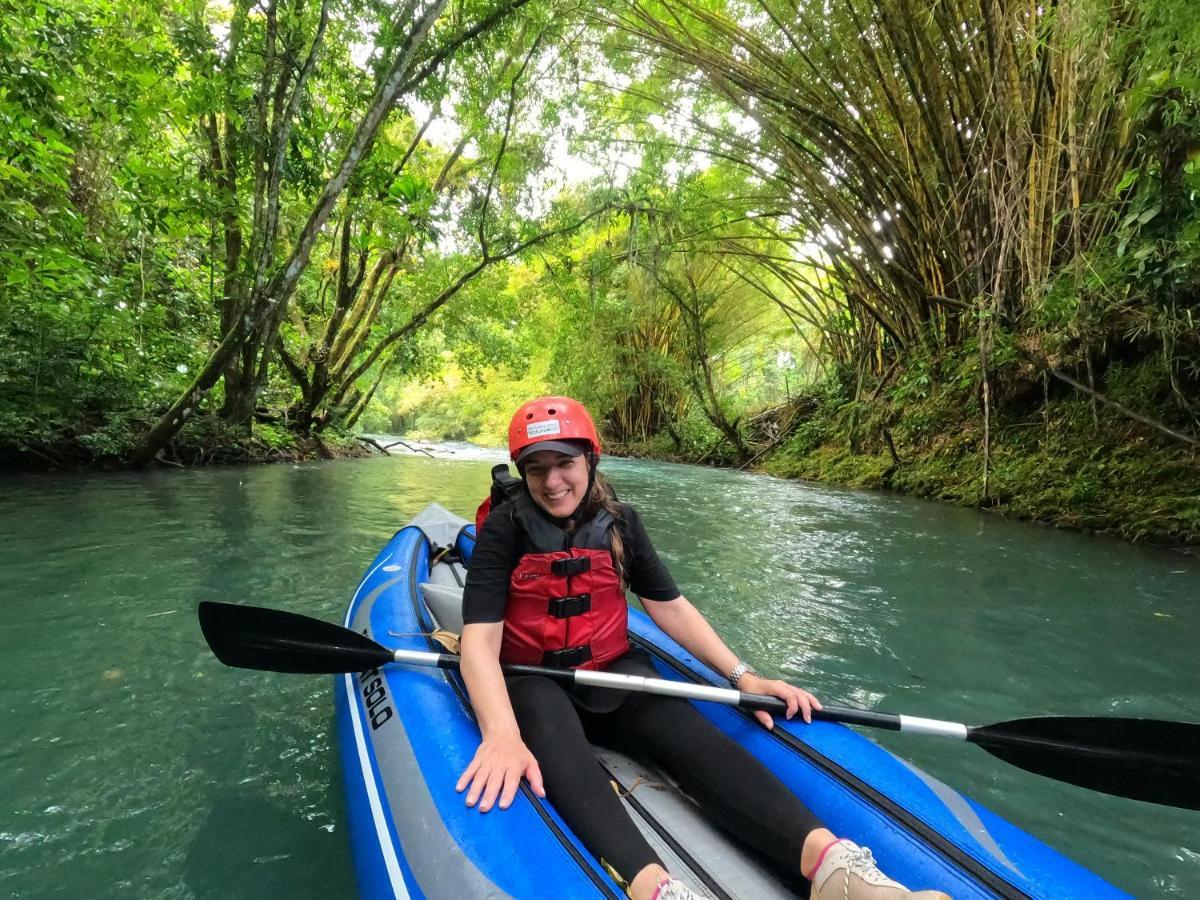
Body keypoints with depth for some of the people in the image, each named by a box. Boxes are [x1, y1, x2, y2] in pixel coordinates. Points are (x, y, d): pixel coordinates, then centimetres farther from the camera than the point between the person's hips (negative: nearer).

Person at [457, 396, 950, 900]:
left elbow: (670, 607, 3)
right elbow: (480, 637, -22)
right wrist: (502, 735, -39)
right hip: (533, 680, -2)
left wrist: (741, 676, -7)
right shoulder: (505, 528, -13)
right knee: (554, 744, -37)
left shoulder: (618, 522, -1)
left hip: (610, 672, 3)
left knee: (686, 731, -27)